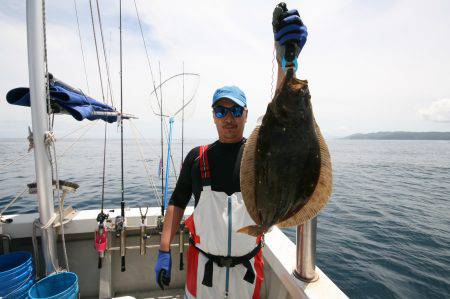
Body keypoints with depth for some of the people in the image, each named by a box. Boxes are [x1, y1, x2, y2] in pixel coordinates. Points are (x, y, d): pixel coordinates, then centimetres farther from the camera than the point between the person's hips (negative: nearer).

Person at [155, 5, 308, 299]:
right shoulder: (197, 156, -2)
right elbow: (177, 202, 2)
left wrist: (286, 61, -40)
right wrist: (164, 251, -3)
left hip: (248, 267, 0)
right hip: (203, 263, 1)